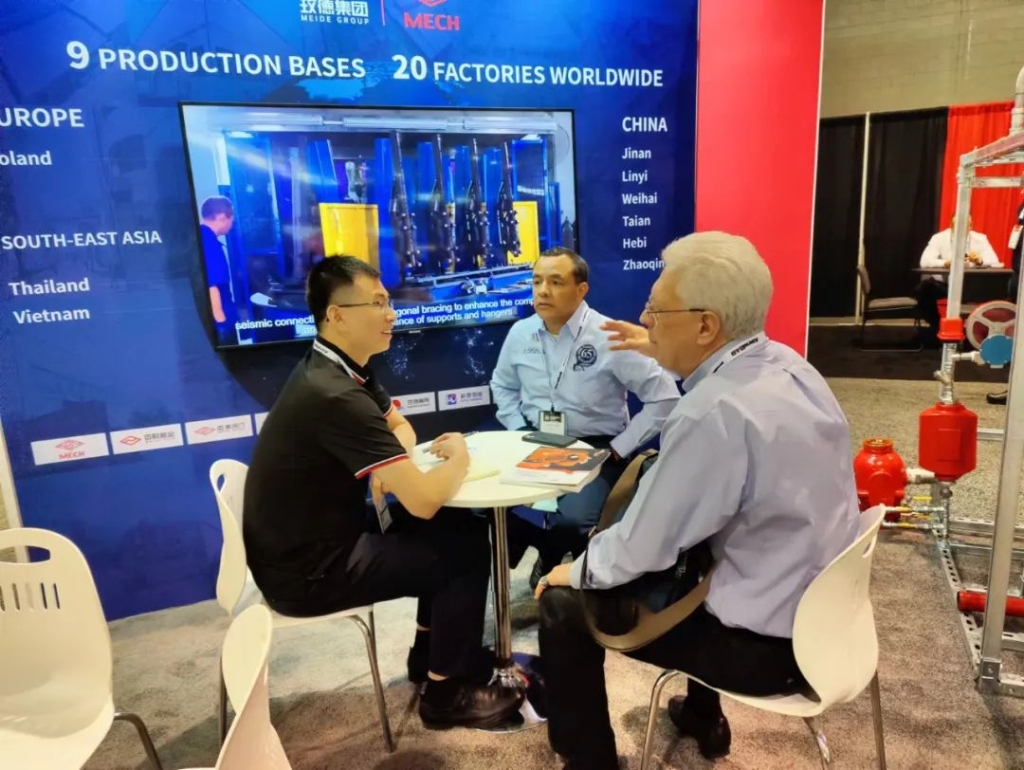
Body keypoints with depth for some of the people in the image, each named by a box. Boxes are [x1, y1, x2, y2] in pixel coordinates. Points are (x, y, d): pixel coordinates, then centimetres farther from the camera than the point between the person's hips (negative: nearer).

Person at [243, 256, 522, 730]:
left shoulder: (339, 368, 2)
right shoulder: (334, 394, -29)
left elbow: (399, 425, 16)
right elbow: (424, 500, -30)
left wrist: (392, 468, -7)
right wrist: (459, 458, -8)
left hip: (326, 538, 9)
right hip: (308, 571, -9)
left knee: (459, 528, 9)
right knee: (467, 550, -5)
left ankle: (432, 653, 26)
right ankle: (447, 690, 14)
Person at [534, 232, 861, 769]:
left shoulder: (713, 414, -31)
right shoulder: (781, 362, -4)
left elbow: (640, 547, -22)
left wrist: (577, 570, -3)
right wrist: (663, 355, 26)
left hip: (769, 641, -9)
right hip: (818, 604, 9)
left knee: (564, 604, -1)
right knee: (677, 562, 33)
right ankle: (702, 716, 47)